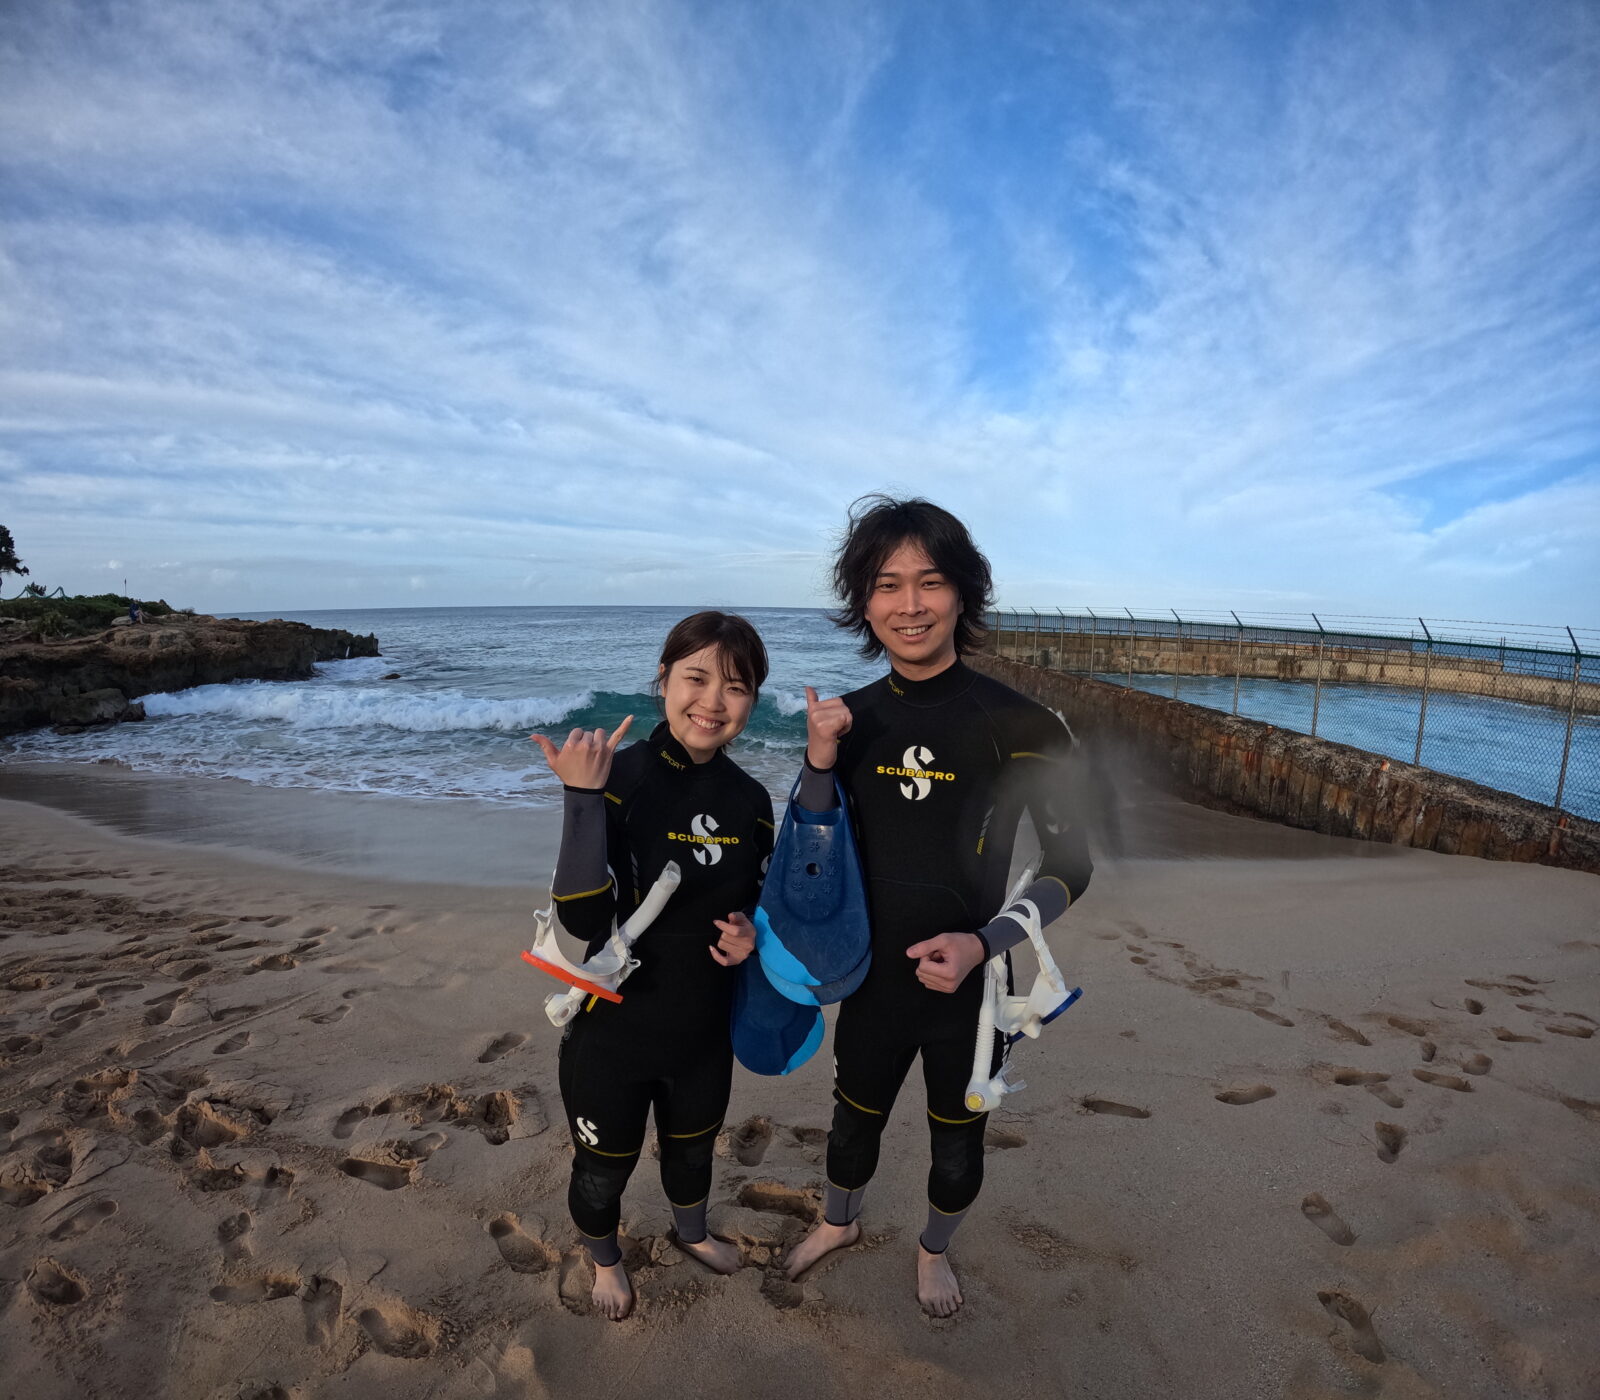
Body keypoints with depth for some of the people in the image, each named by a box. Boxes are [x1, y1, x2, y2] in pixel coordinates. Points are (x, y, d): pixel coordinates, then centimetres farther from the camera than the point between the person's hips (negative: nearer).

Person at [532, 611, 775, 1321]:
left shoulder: (749, 799, -6)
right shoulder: (620, 776, -23)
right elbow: (583, 920, -31)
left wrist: (750, 932, -12)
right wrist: (581, 795, -40)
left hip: (704, 1029, 5)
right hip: (612, 1030, -4)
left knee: (692, 1148, 30)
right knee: (603, 1167, 21)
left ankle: (692, 1232, 63)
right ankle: (604, 1260, 55)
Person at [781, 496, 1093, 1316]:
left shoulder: (1013, 722, -18)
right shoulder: (855, 718, -7)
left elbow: (1070, 866, -12)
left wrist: (983, 942, -26)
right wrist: (819, 761, -20)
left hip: (973, 987, -2)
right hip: (874, 977, 3)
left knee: (957, 1146, 22)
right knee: (853, 1123, 25)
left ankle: (934, 1250, 54)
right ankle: (838, 1224, 57)